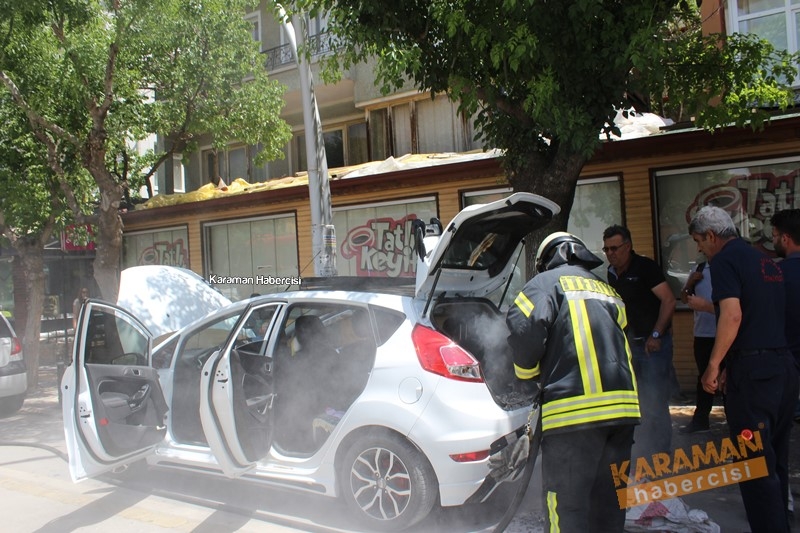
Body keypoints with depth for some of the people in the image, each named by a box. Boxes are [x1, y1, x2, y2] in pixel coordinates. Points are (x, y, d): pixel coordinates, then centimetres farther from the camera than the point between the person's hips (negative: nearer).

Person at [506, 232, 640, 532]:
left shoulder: (548, 281, 4)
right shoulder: (607, 290, 25)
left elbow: (524, 326, -13)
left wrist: (527, 372, 3)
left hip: (575, 409, -7)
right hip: (622, 405, 7)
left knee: (567, 507, -1)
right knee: (608, 500, 19)